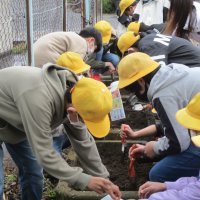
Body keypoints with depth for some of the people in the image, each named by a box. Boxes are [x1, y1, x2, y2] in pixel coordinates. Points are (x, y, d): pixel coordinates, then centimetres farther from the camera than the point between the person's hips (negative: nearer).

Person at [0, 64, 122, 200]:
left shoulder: (73, 97, -17)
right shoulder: (39, 99, -43)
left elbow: (84, 142, -7)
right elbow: (44, 154, -36)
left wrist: (104, 179, -6)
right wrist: (84, 180, -28)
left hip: (16, 123, 7)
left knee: (33, 173, 9)